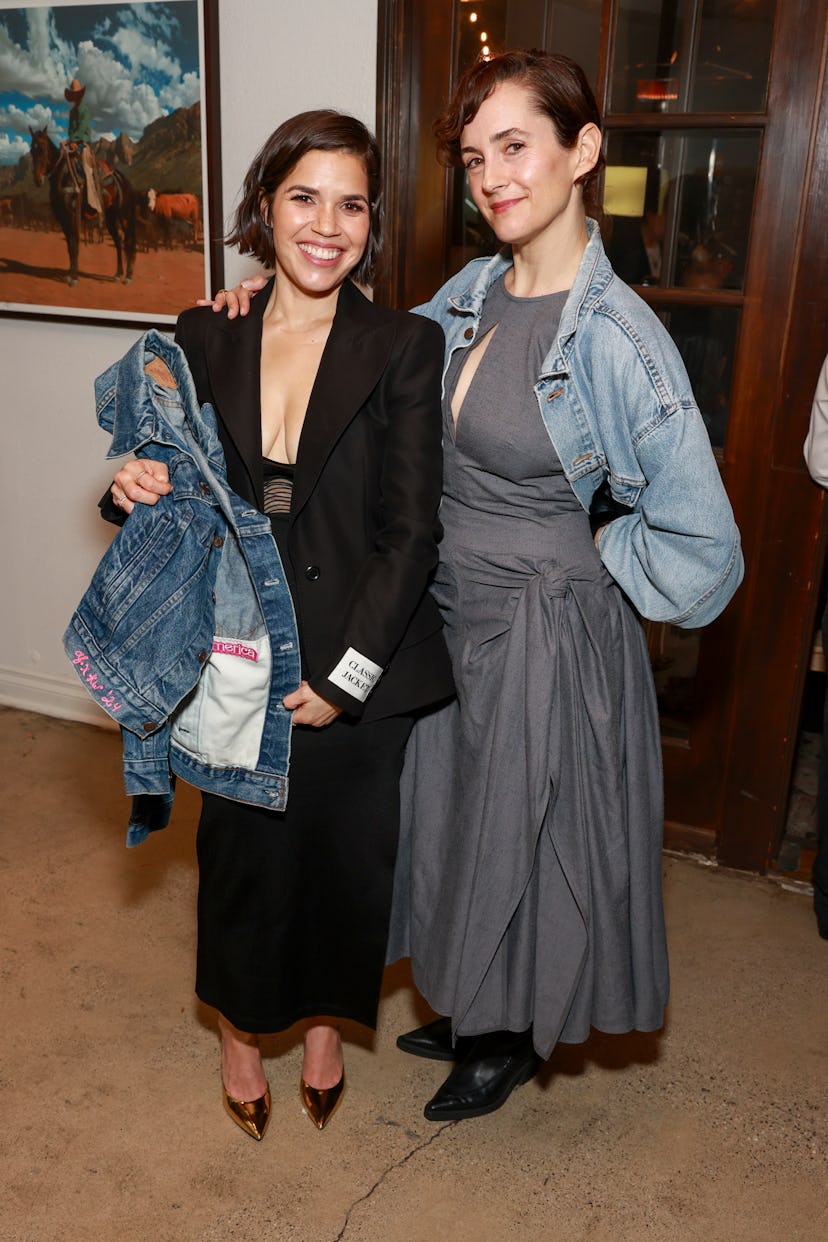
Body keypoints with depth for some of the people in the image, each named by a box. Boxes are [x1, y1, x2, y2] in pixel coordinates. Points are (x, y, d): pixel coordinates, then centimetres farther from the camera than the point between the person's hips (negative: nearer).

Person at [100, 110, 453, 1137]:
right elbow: (185, 494, 9)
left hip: (360, 672, -1)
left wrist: (344, 675, -14)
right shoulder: (204, 340, 1)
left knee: (346, 855, 15)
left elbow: (410, 532, -10)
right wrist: (141, 490, -16)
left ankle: (325, 1022, 46)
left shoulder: (404, 348, -7)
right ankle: (241, 1032, 44)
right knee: (243, 853, 15)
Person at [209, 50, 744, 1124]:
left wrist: (575, 564, -10)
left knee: (519, 834, 12)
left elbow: (701, 545, -22)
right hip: (451, 613, 7)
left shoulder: (616, 337, -22)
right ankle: (469, 1010, 48)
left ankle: (511, 1043, 41)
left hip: (543, 633, -7)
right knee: (456, 821, 22)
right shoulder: (471, 292, -1)